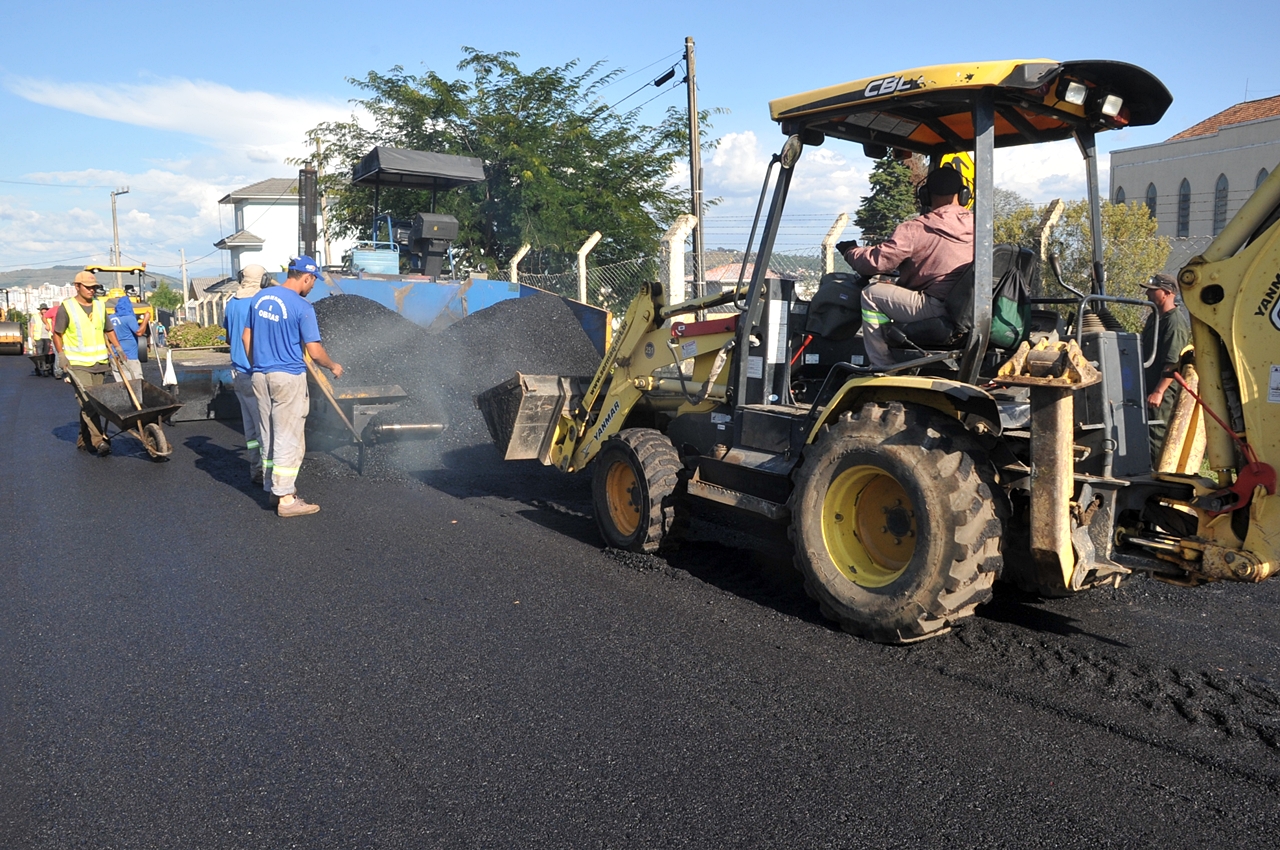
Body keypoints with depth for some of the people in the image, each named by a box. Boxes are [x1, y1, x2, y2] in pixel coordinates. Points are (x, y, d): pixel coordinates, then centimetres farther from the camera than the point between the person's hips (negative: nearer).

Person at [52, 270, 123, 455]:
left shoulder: (100, 305, 12)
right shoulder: (66, 307, -3)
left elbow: (108, 330, 22)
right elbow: (57, 334, 2)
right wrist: (61, 355, -9)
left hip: (99, 363, 5)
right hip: (77, 363, -5)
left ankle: (84, 441, 18)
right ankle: (99, 440, -19)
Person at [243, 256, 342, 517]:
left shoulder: (261, 298, 7)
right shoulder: (302, 307, -14)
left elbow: (246, 337, 14)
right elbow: (314, 351, -15)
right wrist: (333, 366, 3)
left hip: (260, 376, 7)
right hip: (288, 378, -7)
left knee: (268, 435, 16)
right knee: (289, 438, -2)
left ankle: (272, 486, 26)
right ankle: (286, 498, 1)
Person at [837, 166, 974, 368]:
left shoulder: (916, 228, -10)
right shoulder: (974, 225, 9)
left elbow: (878, 261, -11)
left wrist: (850, 251, 10)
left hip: (938, 309, -8)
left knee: (872, 294, 1)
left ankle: (882, 368, 2)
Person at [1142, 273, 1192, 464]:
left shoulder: (1175, 322, -16)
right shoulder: (1154, 317, 16)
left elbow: (1173, 363, -23)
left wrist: (1158, 391, -26)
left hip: (1165, 391, -10)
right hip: (1151, 387, 10)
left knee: (1156, 432, -9)